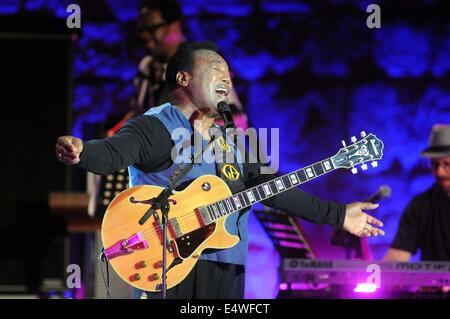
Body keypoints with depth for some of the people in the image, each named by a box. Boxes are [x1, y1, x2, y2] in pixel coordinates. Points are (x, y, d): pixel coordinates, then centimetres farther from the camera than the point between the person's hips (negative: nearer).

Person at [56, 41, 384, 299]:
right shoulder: (155, 128, -3)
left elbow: (274, 191, 24)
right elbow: (111, 152, -21)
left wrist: (338, 215, 20)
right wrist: (80, 151, -45)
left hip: (227, 273, 7)